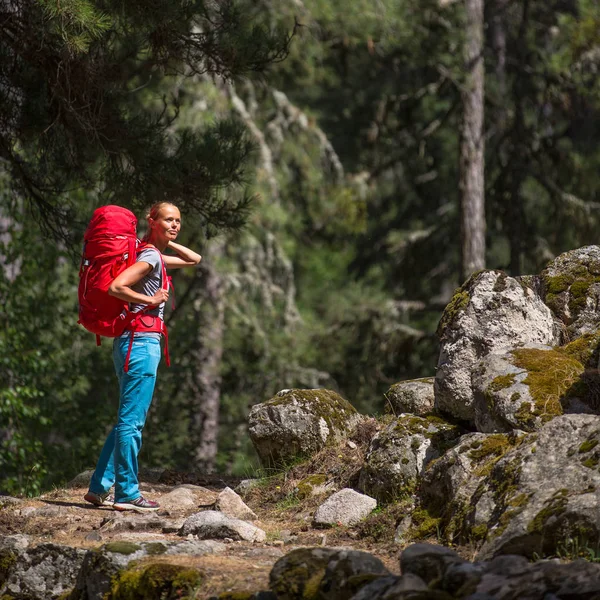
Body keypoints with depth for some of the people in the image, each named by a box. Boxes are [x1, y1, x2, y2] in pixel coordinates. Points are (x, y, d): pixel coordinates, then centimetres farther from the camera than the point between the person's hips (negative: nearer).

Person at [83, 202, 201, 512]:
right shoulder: (150, 257, -12)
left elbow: (193, 259, 31)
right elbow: (116, 287, -23)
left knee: (129, 419, 14)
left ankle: (100, 488, 17)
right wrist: (151, 299, -15)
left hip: (136, 343, 10)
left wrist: (166, 241, 19)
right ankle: (127, 493, -4)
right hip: (141, 343, -10)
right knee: (132, 420, -6)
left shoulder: (155, 255, 17)